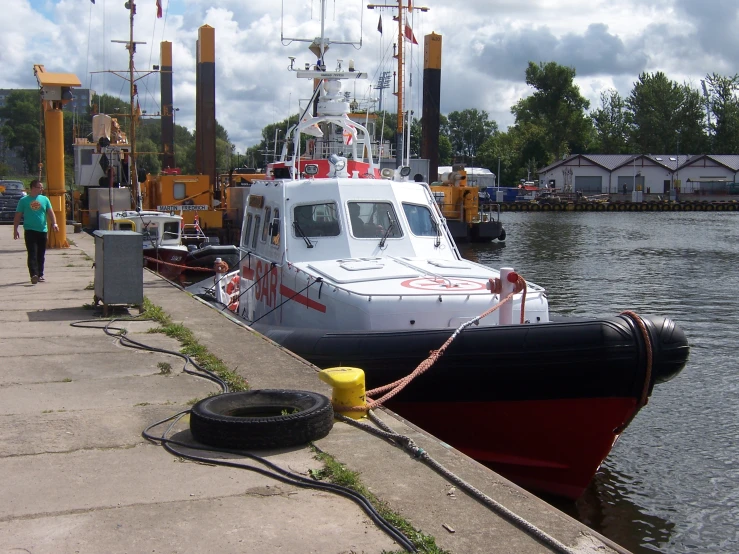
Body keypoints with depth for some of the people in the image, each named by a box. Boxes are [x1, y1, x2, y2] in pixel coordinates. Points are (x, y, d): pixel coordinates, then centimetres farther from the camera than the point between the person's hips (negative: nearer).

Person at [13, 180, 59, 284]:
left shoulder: (44, 199, 10)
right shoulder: (24, 200, 2)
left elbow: (50, 212, 5)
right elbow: (18, 216, 5)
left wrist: (54, 223, -12)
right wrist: (15, 230, 1)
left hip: (42, 230, 3)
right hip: (30, 231, -3)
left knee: (41, 255, 9)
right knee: (32, 254, -13)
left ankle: (40, 274, 18)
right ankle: (34, 274, -22)